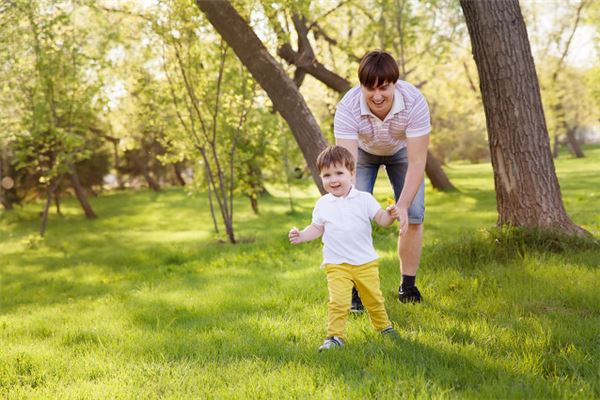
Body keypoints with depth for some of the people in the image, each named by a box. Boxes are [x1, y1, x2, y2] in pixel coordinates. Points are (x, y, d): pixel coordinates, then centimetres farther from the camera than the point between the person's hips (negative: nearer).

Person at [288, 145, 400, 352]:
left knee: (374, 298, 14)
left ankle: (383, 325, 36)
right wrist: (301, 235, -8)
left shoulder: (364, 199, -4)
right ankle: (335, 336, -4)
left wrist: (390, 215, -29)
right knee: (337, 302, -13)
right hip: (337, 265, 0)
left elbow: (381, 218, -7)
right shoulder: (322, 204, 2)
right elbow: (317, 228, 9)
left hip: (366, 262, 1)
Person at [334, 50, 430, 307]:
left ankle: (408, 284, 7)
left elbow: (417, 162, -36)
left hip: (401, 150, 1)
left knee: (413, 216, -9)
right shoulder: (347, 108, -39)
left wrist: (403, 205, -46)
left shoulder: (414, 102, -39)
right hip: (363, 151, 0)